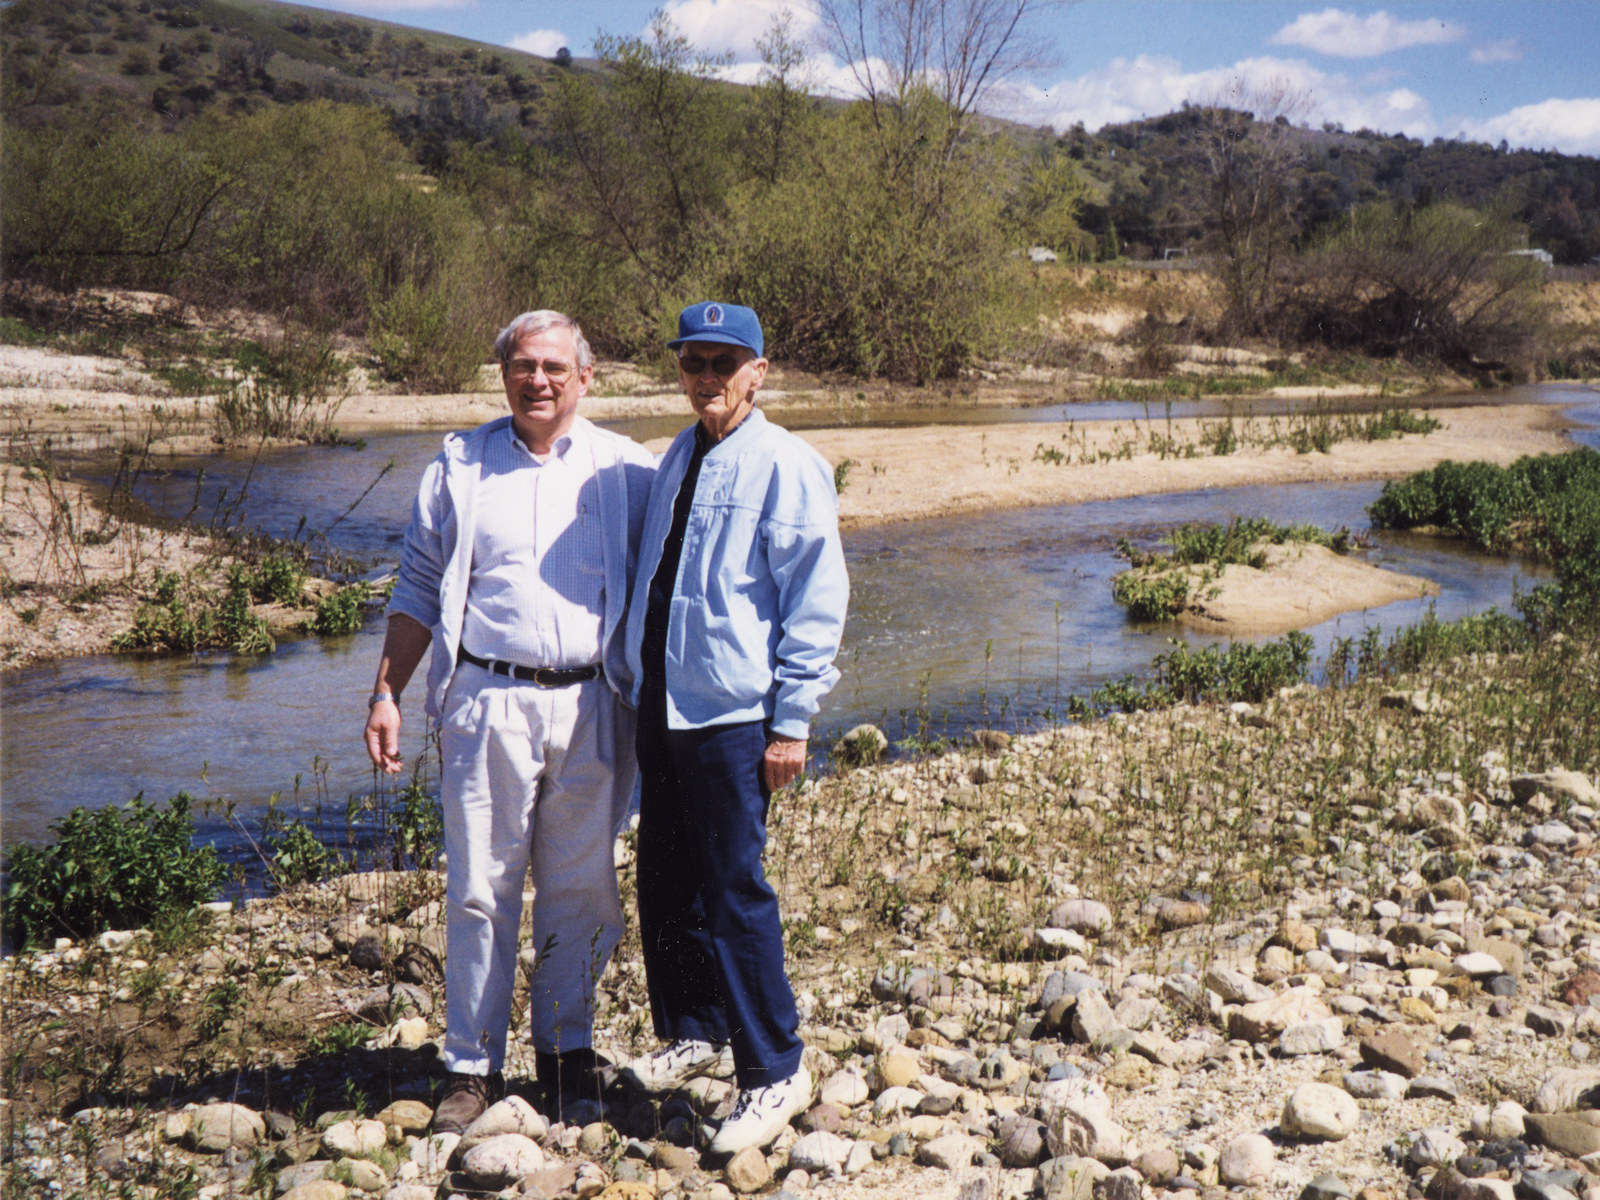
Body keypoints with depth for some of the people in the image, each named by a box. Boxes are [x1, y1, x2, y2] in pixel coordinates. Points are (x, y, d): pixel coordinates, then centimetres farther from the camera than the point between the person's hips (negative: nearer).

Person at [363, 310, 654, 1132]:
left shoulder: (623, 471, 7)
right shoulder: (460, 466, 7)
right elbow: (419, 590, 10)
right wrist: (386, 694, 3)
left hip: (591, 707, 1)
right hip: (488, 701, 0)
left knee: (582, 892, 9)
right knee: (480, 891, 2)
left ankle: (567, 1049, 25)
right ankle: (473, 1067, 15)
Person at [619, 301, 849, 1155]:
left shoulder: (786, 467, -9)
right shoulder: (674, 461, 13)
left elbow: (816, 601, -10)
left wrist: (792, 722, -12)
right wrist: (642, 685, 18)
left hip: (733, 716, -7)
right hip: (662, 704, 7)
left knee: (733, 893, -4)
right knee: (664, 887, 14)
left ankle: (774, 1072, 11)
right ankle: (692, 1036, 33)